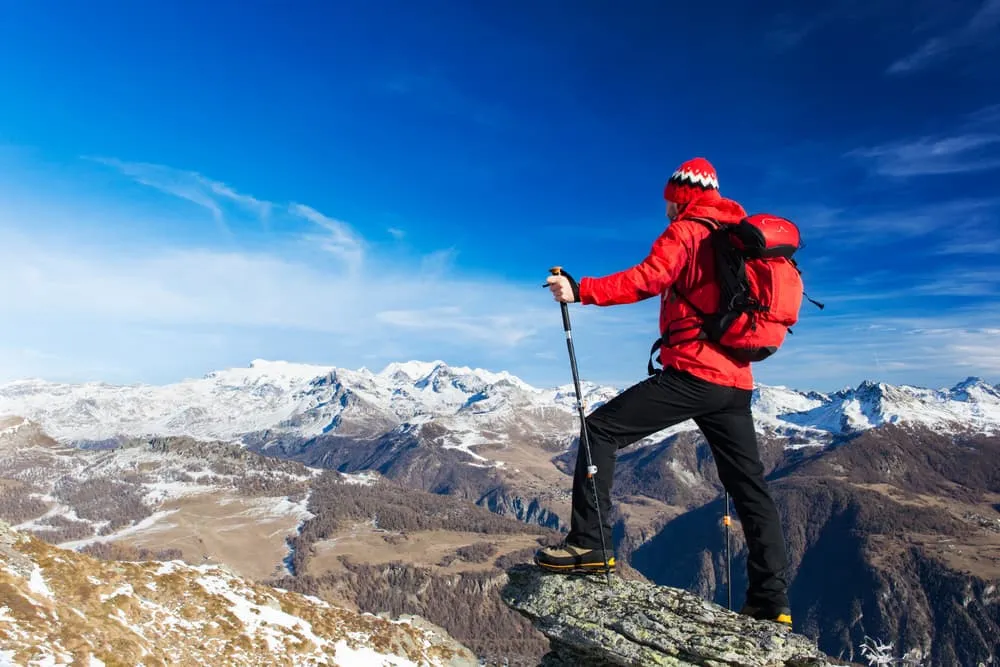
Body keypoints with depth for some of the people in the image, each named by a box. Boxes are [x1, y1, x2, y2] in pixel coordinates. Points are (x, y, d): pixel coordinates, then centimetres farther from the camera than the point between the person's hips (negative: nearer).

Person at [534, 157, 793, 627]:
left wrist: (581, 291, -26)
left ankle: (589, 544, -6)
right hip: (736, 382, 8)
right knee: (749, 487, 14)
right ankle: (771, 602, 17)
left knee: (600, 430, -2)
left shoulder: (686, 232, -2)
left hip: (691, 374, -8)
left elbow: (647, 279, -20)